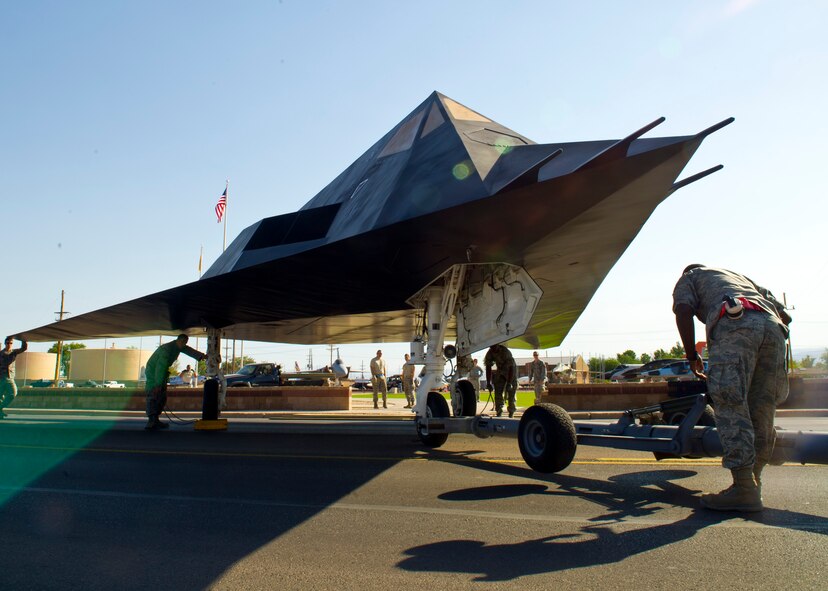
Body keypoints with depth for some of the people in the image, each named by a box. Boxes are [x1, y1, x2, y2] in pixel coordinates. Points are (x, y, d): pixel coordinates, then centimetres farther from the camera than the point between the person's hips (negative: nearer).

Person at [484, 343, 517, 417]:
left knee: (511, 393, -5)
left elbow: (511, 367, -32)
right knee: (498, 392, -4)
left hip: (511, 372, -4)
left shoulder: (505, 352, -33)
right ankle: (499, 411, 6)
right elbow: (488, 368, -10)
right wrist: (488, 383, -14)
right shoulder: (490, 353, -16)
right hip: (500, 372, 4)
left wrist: (509, 383, -36)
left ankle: (511, 412, 9)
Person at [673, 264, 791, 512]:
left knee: (731, 406, -9)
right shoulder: (740, 276, 44)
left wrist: (692, 357, 12)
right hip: (773, 327, 6)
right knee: (761, 411, 10)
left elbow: (683, 311, 5)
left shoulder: (689, 277, 28)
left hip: (734, 323, -6)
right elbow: (784, 314, 35)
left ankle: (744, 489, -14)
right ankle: (753, 481, 16)